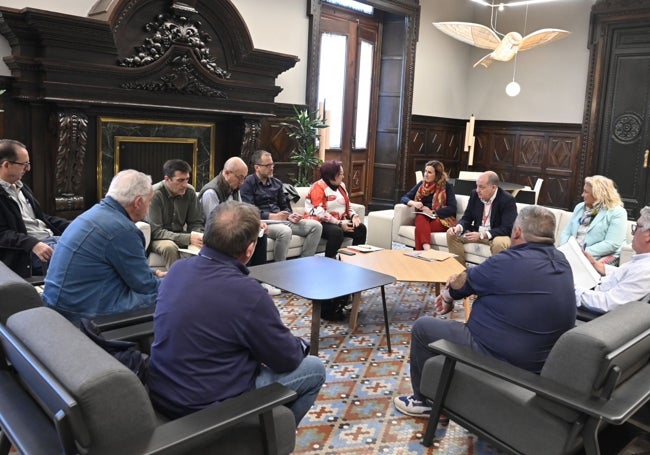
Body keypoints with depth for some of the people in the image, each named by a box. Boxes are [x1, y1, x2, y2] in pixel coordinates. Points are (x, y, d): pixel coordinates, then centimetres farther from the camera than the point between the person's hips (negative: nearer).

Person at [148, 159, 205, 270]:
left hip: (181, 237, 4)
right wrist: (188, 238, -32)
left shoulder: (190, 191, -5)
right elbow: (155, 232, -21)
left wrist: (198, 236, -22)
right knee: (170, 247, -35)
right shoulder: (155, 194, -18)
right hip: (158, 239, -4)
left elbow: (196, 223, 3)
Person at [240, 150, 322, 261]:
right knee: (285, 231, -39)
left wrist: (289, 215, -3)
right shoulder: (248, 183, -3)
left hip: (281, 220, 7)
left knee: (316, 226, -7)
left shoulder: (277, 183, 19)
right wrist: (273, 216, -19)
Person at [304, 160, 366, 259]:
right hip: (320, 222, -8)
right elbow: (320, 212, -21)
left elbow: (347, 205, 21)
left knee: (361, 228, -10)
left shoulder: (341, 185, 12)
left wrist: (354, 216, 0)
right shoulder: (318, 187, -12)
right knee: (336, 231, -36)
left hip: (340, 222, 8)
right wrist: (339, 223, -23)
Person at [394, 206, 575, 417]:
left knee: (422, 327, 7)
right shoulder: (561, 261, 1)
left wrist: (447, 295, 18)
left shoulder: (508, 263, -22)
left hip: (502, 360, -8)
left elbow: (461, 283, -4)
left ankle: (425, 400, 23)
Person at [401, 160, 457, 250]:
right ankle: (428, 251, -55)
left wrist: (433, 212, -17)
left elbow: (452, 208, -8)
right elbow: (404, 198, 10)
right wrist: (413, 203, -13)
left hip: (442, 219, -3)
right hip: (423, 218, 3)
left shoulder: (447, 187, 2)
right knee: (421, 219, -36)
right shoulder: (421, 184, 14)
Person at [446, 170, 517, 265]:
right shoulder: (474, 194, -3)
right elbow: (467, 218, 4)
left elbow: (507, 229, -23)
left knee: (500, 243, -38)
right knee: (451, 233, -10)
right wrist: (459, 227, -20)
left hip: (498, 235, -5)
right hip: (477, 232, 6)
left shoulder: (508, 200, -19)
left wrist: (482, 235, -34)